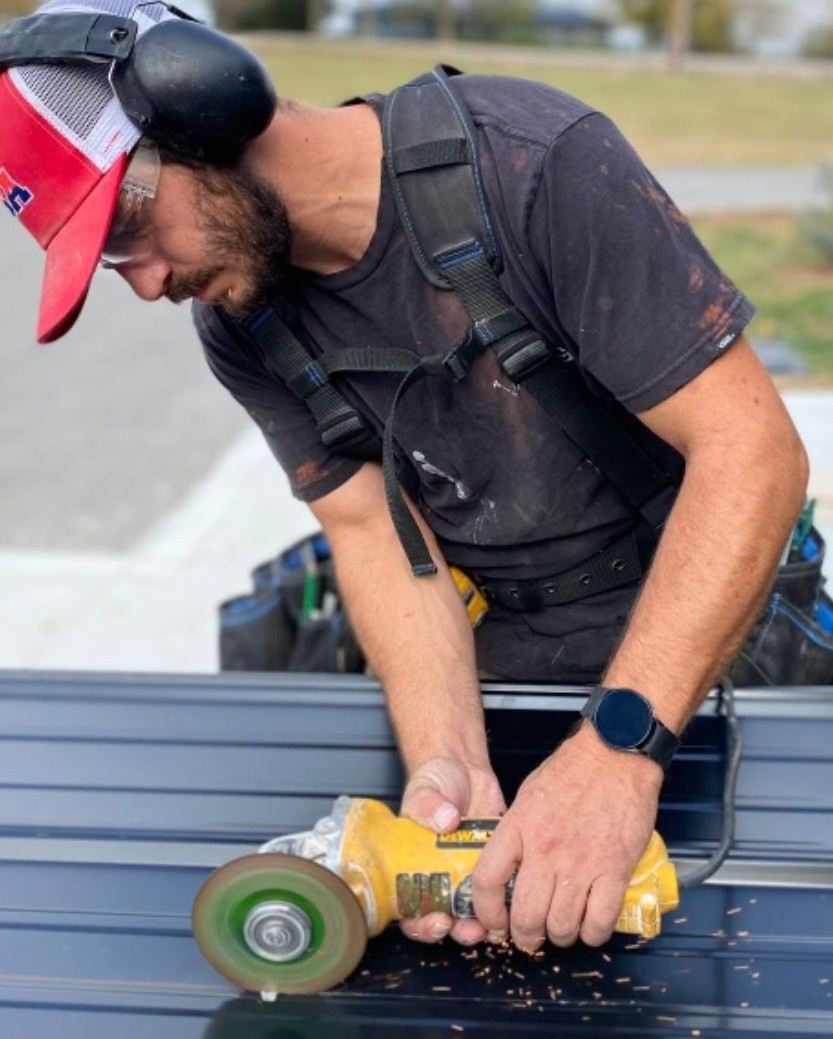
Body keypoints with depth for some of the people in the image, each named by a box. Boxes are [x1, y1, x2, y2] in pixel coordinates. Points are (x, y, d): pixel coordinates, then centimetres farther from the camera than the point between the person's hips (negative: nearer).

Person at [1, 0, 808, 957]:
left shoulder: (532, 160, -28)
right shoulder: (239, 325, -9)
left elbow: (753, 452, -31)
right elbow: (374, 533, -11)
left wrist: (618, 751, -41)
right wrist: (448, 763, -31)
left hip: (708, 627, -3)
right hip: (484, 664, 4)